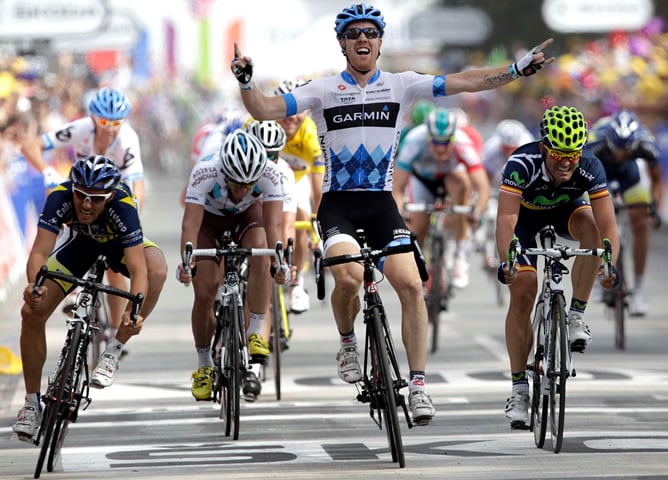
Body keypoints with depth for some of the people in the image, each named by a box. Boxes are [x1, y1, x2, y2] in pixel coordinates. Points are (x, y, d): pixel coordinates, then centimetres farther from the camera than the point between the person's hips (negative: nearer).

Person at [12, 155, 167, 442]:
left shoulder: (122, 205, -40)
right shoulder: (60, 197, -36)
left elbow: (138, 270, -46)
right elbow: (39, 252, -43)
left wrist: (135, 310, -64)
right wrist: (34, 284, -64)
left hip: (119, 243, -2)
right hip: (80, 240, 2)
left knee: (157, 271, -35)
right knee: (32, 312, -14)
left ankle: (113, 352, -19)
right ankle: (32, 402, 3)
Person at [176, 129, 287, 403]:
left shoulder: (269, 173, -35)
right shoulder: (205, 172, -39)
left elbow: (273, 224, -39)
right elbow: (190, 225, -43)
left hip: (247, 215, 1)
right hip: (208, 217, -1)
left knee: (260, 251, -32)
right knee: (205, 293, -13)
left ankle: (255, 334, -21)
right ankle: (204, 365, 8)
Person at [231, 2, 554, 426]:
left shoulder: (401, 85, 3)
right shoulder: (323, 90, 0)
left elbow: (460, 83, -4)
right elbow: (264, 111, -7)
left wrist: (518, 70, -13)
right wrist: (246, 81, -26)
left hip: (381, 204, 2)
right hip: (338, 204, -2)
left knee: (410, 284, -15)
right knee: (349, 277, -27)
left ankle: (418, 383, -8)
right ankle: (348, 343, 4)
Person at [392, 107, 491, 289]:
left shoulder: (463, 144, -37)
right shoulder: (414, 142, -37)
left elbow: (483, 187, -43)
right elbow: (398, 188, -36)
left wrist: (477, 211, -60)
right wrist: (398, 213, -52)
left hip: (451, 175, -1)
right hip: (423, 180, 1)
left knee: (461, 182, -34)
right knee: (417, 228, -13)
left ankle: (460, 254, -25)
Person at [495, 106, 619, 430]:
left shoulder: (590, 168, -33)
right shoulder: (522, 164, -38)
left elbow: (607, 223, -38)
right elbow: (506, 219, -46)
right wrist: (506, 261, -61)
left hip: (566, 208, 1)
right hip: (525, 213, -1)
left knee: (592, 230, -33)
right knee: (522, 294, -12)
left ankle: (576, 315, -15)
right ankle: (519, 387, -5)